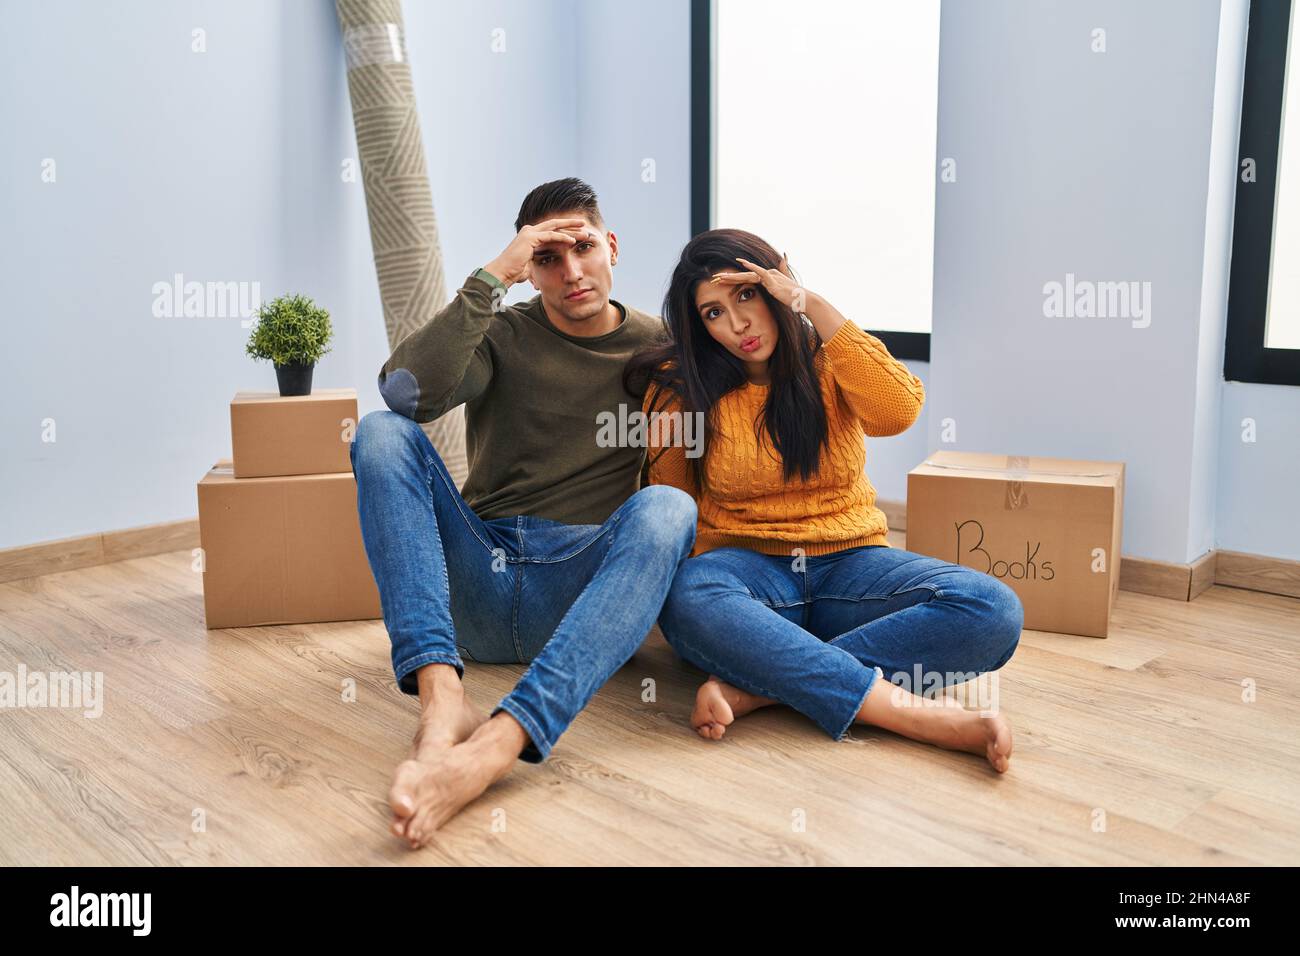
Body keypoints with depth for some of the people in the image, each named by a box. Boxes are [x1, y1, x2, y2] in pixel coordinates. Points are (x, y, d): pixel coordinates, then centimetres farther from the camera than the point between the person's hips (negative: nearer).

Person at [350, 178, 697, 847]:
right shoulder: (501, 336, 9)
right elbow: (407, 391, -12)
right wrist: (492, 276, -13)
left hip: (578, 591, -1)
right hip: (474, 584, 1)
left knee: (664, 507, -32)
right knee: (382, 432, -20)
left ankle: (492, 748, -48)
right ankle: (442, 699, -38)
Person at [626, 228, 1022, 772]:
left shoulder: (827, 364, 5)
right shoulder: (684, 389, 4)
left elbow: (899, 410, -19)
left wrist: (814, 308, -16)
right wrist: (667, 449, -8)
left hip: (847, 563, 2)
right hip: (745, 567, -1)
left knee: (994, 610, -26)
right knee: (687, 599, -39)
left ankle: (754, 686, -31)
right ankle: (912, 711, -39)